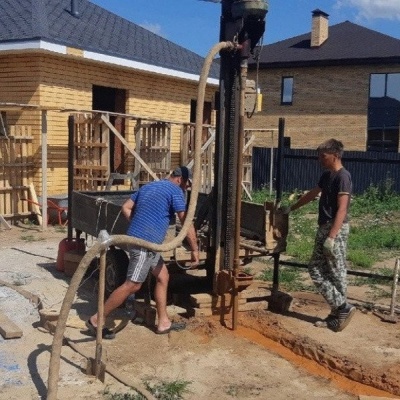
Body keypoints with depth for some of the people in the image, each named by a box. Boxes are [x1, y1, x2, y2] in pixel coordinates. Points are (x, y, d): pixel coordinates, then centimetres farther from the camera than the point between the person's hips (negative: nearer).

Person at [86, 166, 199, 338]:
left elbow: (126, 208, 18)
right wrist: (194, 249, -3)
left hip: (138, 239, 10)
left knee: (163, 277, 16)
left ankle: (163, 322, 20)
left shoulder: (148, 186, 20)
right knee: (132, 285, -6)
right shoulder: (175, 191, -5)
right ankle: (96, 320, 0)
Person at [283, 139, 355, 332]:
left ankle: (342, 309, 9)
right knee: (316, 269, 8)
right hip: (324, 228, 10)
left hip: (336, 230, -10)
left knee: (336, 272, -2)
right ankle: (339, 308, 12)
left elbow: (342, 210, -20)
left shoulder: (343, 176, -14)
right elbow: (312, 194, 29)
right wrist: (291, 208, 38)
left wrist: (331, 237, -25)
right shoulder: (326, 175, 14)